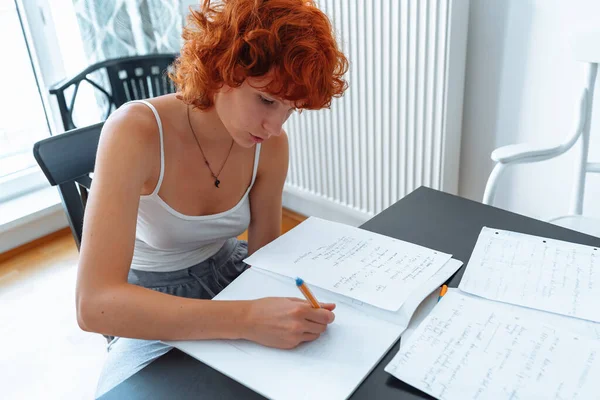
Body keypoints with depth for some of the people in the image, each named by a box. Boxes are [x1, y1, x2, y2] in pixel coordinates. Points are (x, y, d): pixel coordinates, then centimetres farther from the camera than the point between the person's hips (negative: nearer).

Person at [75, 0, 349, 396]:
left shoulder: (270, 144, -15)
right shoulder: (136, 131, -29)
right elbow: (94, 304, -36)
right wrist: (248, 318, -45)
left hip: (228, 273, 3)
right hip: (150, 308, -2)